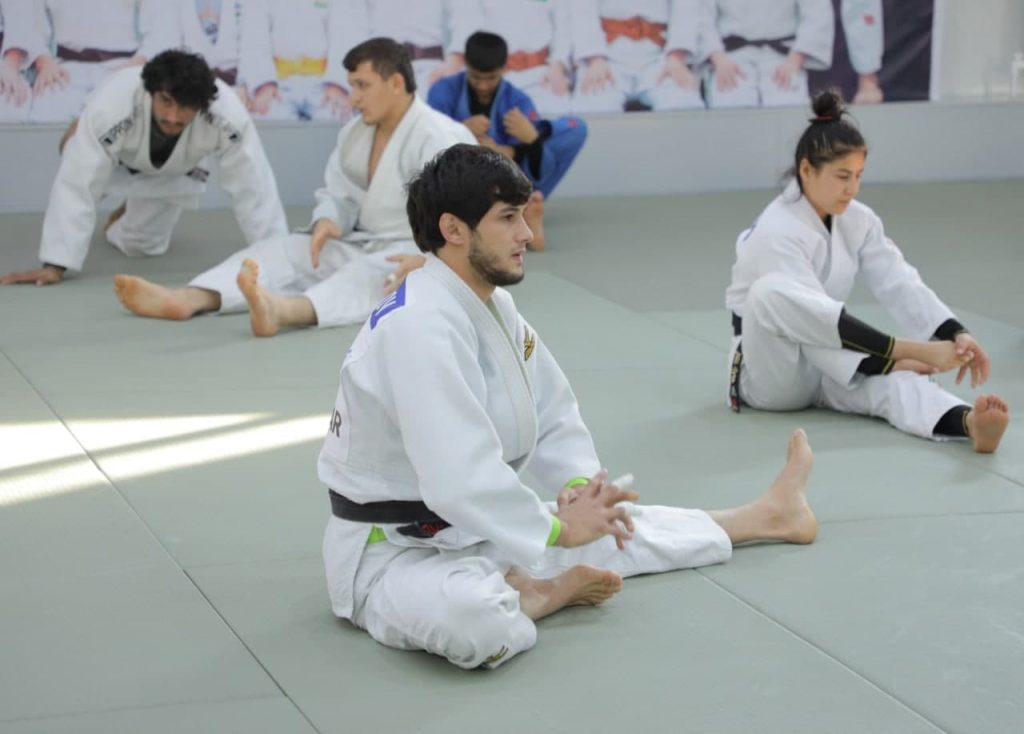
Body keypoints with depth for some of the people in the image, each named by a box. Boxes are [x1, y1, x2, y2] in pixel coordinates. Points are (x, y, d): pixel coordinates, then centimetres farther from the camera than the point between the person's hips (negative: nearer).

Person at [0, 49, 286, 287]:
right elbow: (77, 185, -46)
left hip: (177, 173, 0)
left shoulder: (227, 115, -47)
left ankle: (129, 214, 42)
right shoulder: (112, 107, -49)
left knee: (140, 245, 5)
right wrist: (55, 265, -47)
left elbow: (252, 185, -38)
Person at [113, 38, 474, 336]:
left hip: (429, 258, -8)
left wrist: (424, 260, -42)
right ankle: (186, 299, -35)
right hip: (363, 246, 8)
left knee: (370, 273, -41)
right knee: (281, 250, -10)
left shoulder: (437, 138, -16)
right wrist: (327, 221, -13)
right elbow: (338, 193, 13)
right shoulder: (355, 132, 10)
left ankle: (283, 311, -73)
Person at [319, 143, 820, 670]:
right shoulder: (418, 326, -29)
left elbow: (553, 415, 14)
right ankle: (546, 592, -9)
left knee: (615, 527, 21)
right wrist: (558, 528, -19)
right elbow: (457, 479, -33)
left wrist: (580, 486, -6)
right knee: (465, 616, -41)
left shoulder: (492, 305, 4)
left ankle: (769, 516, 41)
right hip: (391, 550, -9)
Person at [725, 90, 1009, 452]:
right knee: (773, 292, -37)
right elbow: (813, 314, -35)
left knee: (893, 381, -29)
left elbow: (901, 285, -6)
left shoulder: (857, 220, 1)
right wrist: (912, 349, -42)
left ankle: (969, 422, -61)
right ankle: (884, 363, -31)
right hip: (770, 372, -5)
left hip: (832, 365, 5)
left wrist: (956, 335, -25)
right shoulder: (776, 233, -23)